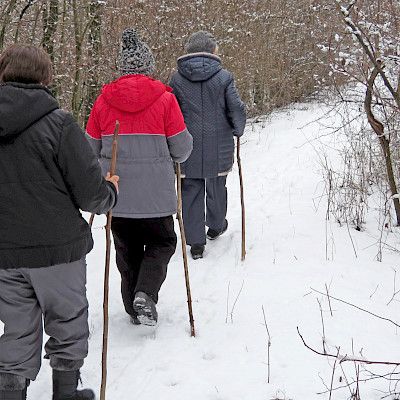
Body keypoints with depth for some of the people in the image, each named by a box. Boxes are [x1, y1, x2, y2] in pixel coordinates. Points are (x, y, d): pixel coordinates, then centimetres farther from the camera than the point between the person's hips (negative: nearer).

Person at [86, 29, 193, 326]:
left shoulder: (104, 100, -1)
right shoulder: (164, 98, -9)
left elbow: (92, 148, 5)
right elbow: (181, 148, -5)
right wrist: (169, 158, 18)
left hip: (116, 193, 3)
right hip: (155, 194, -3)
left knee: (127, 249, 18)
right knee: (161, 243, 16)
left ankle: (134, 307, 24)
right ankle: (145, 293, -5)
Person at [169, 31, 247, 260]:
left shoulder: (177, 79, -2)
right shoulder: (224, 77, -8)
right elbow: (237, 110, -7)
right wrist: (238, 131, 12)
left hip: (187, 148, 1)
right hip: (218, 149, 0)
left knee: (191, 192, 8)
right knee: (216, 188, 20)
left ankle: (196, 243, 6)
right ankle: (216, 227, 41)